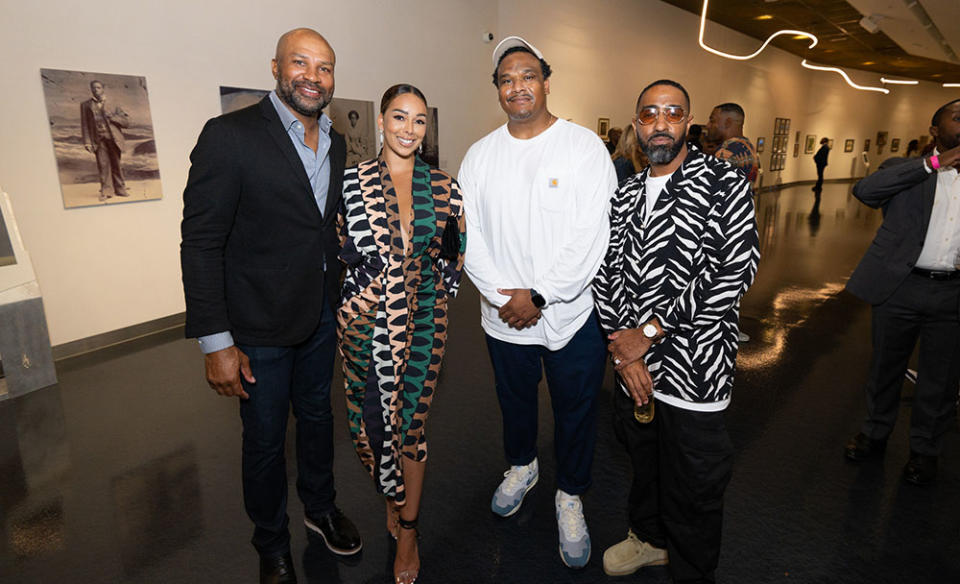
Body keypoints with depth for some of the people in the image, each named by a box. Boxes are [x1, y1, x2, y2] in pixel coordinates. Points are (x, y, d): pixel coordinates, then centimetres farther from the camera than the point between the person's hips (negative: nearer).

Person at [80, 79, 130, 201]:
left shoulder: (112, 105, 12)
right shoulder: (86, 105, 13)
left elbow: (126, 121, 7)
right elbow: (84, 125, 8)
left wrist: (112, 117, -8)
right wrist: (87, 142, -1)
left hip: (113, 138, 0)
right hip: (99, 139, 0)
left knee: (116, 164, 3)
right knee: (103, 164, -5)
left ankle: (120, 189, 11)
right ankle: (106, 191, -3)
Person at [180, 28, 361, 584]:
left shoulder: (335, 143, 5)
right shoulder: (230, 135, -15)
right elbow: (201, 243, -16)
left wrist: (341, 300, 10)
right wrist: (216, 342, -18)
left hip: (322, 316, 6)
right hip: (260, 326, -5)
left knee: (317, 417, 23)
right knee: (265, 439, 13)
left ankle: (321, 508, 48)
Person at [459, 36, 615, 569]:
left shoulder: (585, 147, -9)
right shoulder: (480, 155, 3)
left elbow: (592, 237, -16)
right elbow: (469, 234, -1)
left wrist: (539, 296, -18)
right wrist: (501, 295, -11)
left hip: (573, 313, -3)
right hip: (504, 317, 3)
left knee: (576, 410, 13)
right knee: (515, 401, 23)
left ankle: (571, 495, 38)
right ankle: (522, 466, 51)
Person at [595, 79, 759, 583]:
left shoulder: (724, 184, -7)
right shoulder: (625, 195, 9)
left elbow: (737, 271, -18)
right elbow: (607, 273, 5)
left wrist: (649, 331, -19)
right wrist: (623, 349, -8)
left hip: (694, 371, -5)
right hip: (633, 369, 5)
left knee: (692, 489, 12)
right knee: (642, 464, 25)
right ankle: (649, 538, 52)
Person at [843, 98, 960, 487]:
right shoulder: (904, 169, 3)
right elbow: (864, 190, -19)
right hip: (899, 287, -2)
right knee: (885, 366, 13)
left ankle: (925, 449, 32)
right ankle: (875, 433, 34)